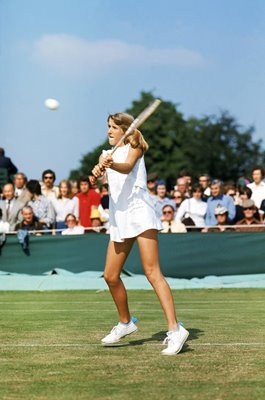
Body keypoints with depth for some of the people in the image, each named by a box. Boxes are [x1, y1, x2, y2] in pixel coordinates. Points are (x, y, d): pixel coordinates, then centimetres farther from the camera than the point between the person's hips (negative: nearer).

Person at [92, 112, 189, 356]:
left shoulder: (134, 147, 3)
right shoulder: (108, 154, 19)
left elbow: (127, 167, -19)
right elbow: (96, 172, -2)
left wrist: (112, 164, -42)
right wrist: (98, 170, -27)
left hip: (140, 212, -7)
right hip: (119, 217, 7)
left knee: (152, 272, -18)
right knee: (111, 276, 8)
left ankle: (175, 329, -25)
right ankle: (126, 323, 30)